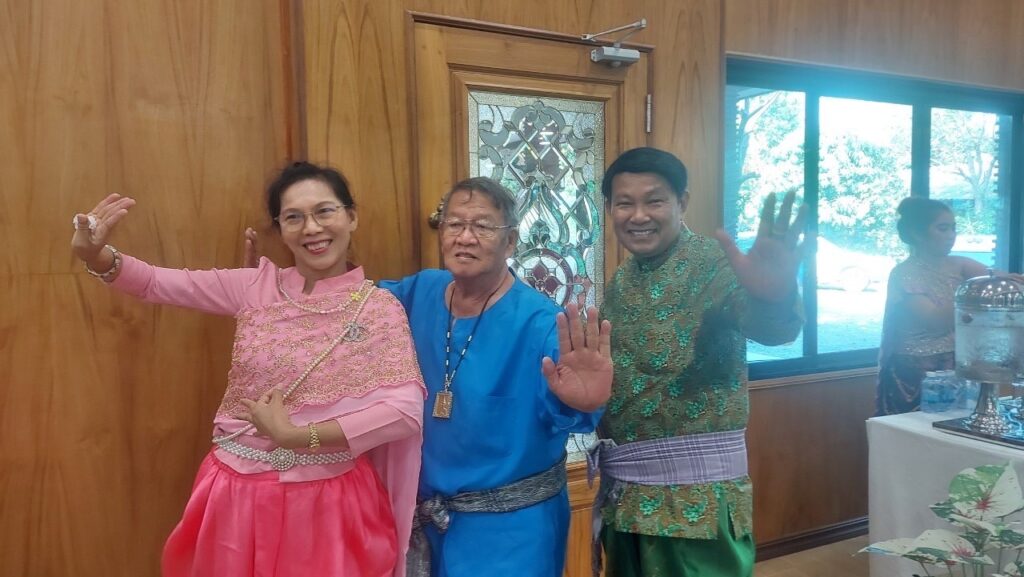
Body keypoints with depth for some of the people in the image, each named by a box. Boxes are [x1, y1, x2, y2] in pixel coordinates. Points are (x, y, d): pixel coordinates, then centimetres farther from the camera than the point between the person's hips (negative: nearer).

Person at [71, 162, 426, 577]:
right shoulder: (256, 287, 0)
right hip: (238, 495, 3)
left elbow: (405, 409, -19)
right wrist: (94, 255, -21)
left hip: (327, 503, -2)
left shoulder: (379, 308, -9)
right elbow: (157, 284, -1)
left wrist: (296, 435, -20)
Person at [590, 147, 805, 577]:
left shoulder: (711, 265, -14)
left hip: (696, 493, -6)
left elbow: (768, 327, -34)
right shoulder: (620, 281, 7)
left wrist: (773, 297, -56)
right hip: (624, 492, 7)